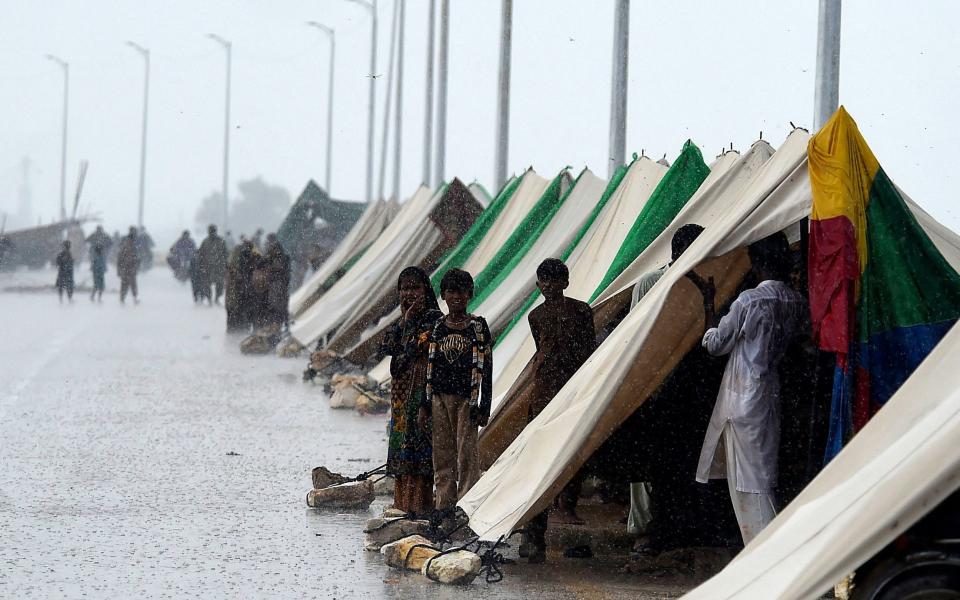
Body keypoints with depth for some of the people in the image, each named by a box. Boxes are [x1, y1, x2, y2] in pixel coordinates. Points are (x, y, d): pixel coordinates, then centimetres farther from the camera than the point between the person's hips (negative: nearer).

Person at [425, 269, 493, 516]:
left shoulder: (478, 326, -1)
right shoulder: (437, 327, 9)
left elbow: (485, 368, -2)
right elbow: (430, 366, 13)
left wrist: (483, 407, -7)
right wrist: (425, 403, 8)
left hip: (466, 398, -4)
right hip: (440, 397, 4)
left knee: (467, 453, -5)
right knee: (442, 452, 6)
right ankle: (444, 504, 13)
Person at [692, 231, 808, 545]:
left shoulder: (749, 301, -16)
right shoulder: (797, 302, 4)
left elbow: (715, 344, -5)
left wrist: (709, 301, 4)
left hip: (743, 398, -7)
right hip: (773, 398, 7)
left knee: (749, 481, -4)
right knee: (763, 473, 14)